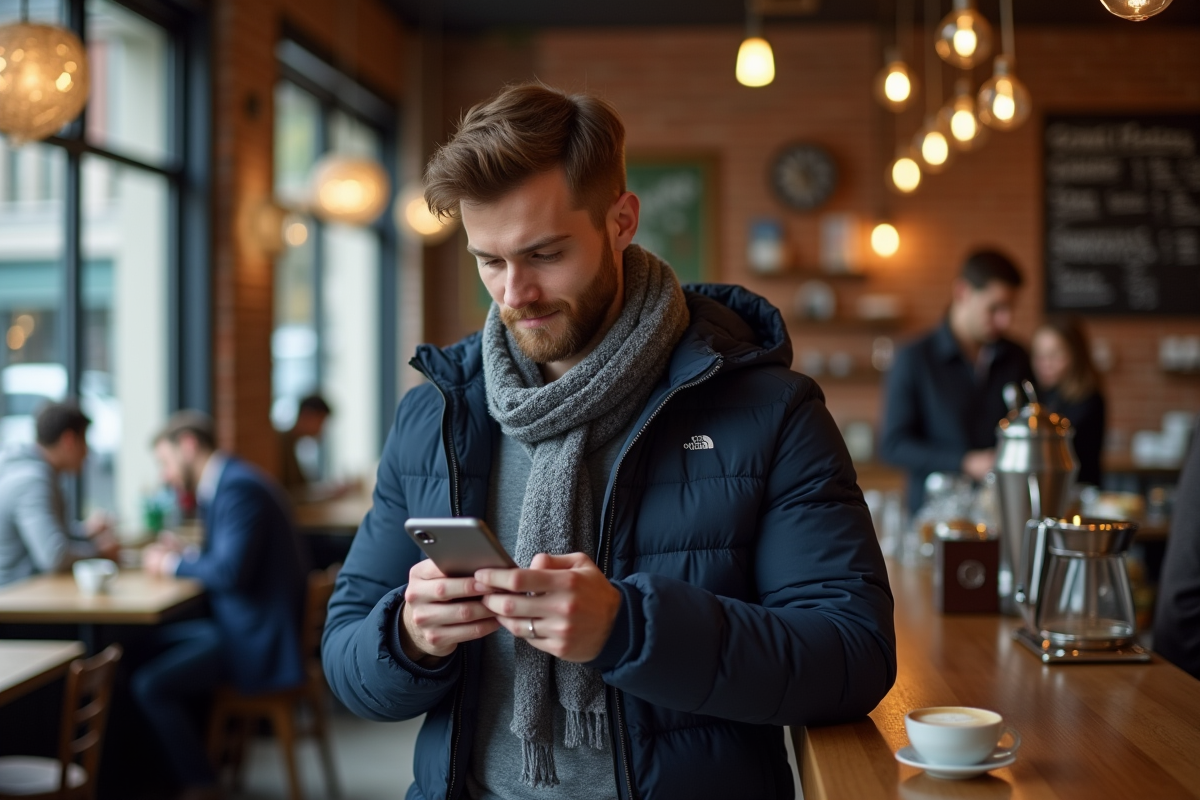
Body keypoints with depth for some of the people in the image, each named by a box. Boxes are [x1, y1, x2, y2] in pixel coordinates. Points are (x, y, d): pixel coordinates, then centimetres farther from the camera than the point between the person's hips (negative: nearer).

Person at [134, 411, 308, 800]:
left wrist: (174, 563, -10)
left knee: (150, 686, -16)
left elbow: (231, 571, -26)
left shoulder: (238, 487, -19)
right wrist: (185, 555, 7)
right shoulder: (229, 481, 13)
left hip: (259, 638, -11)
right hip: (247, 622, 11)